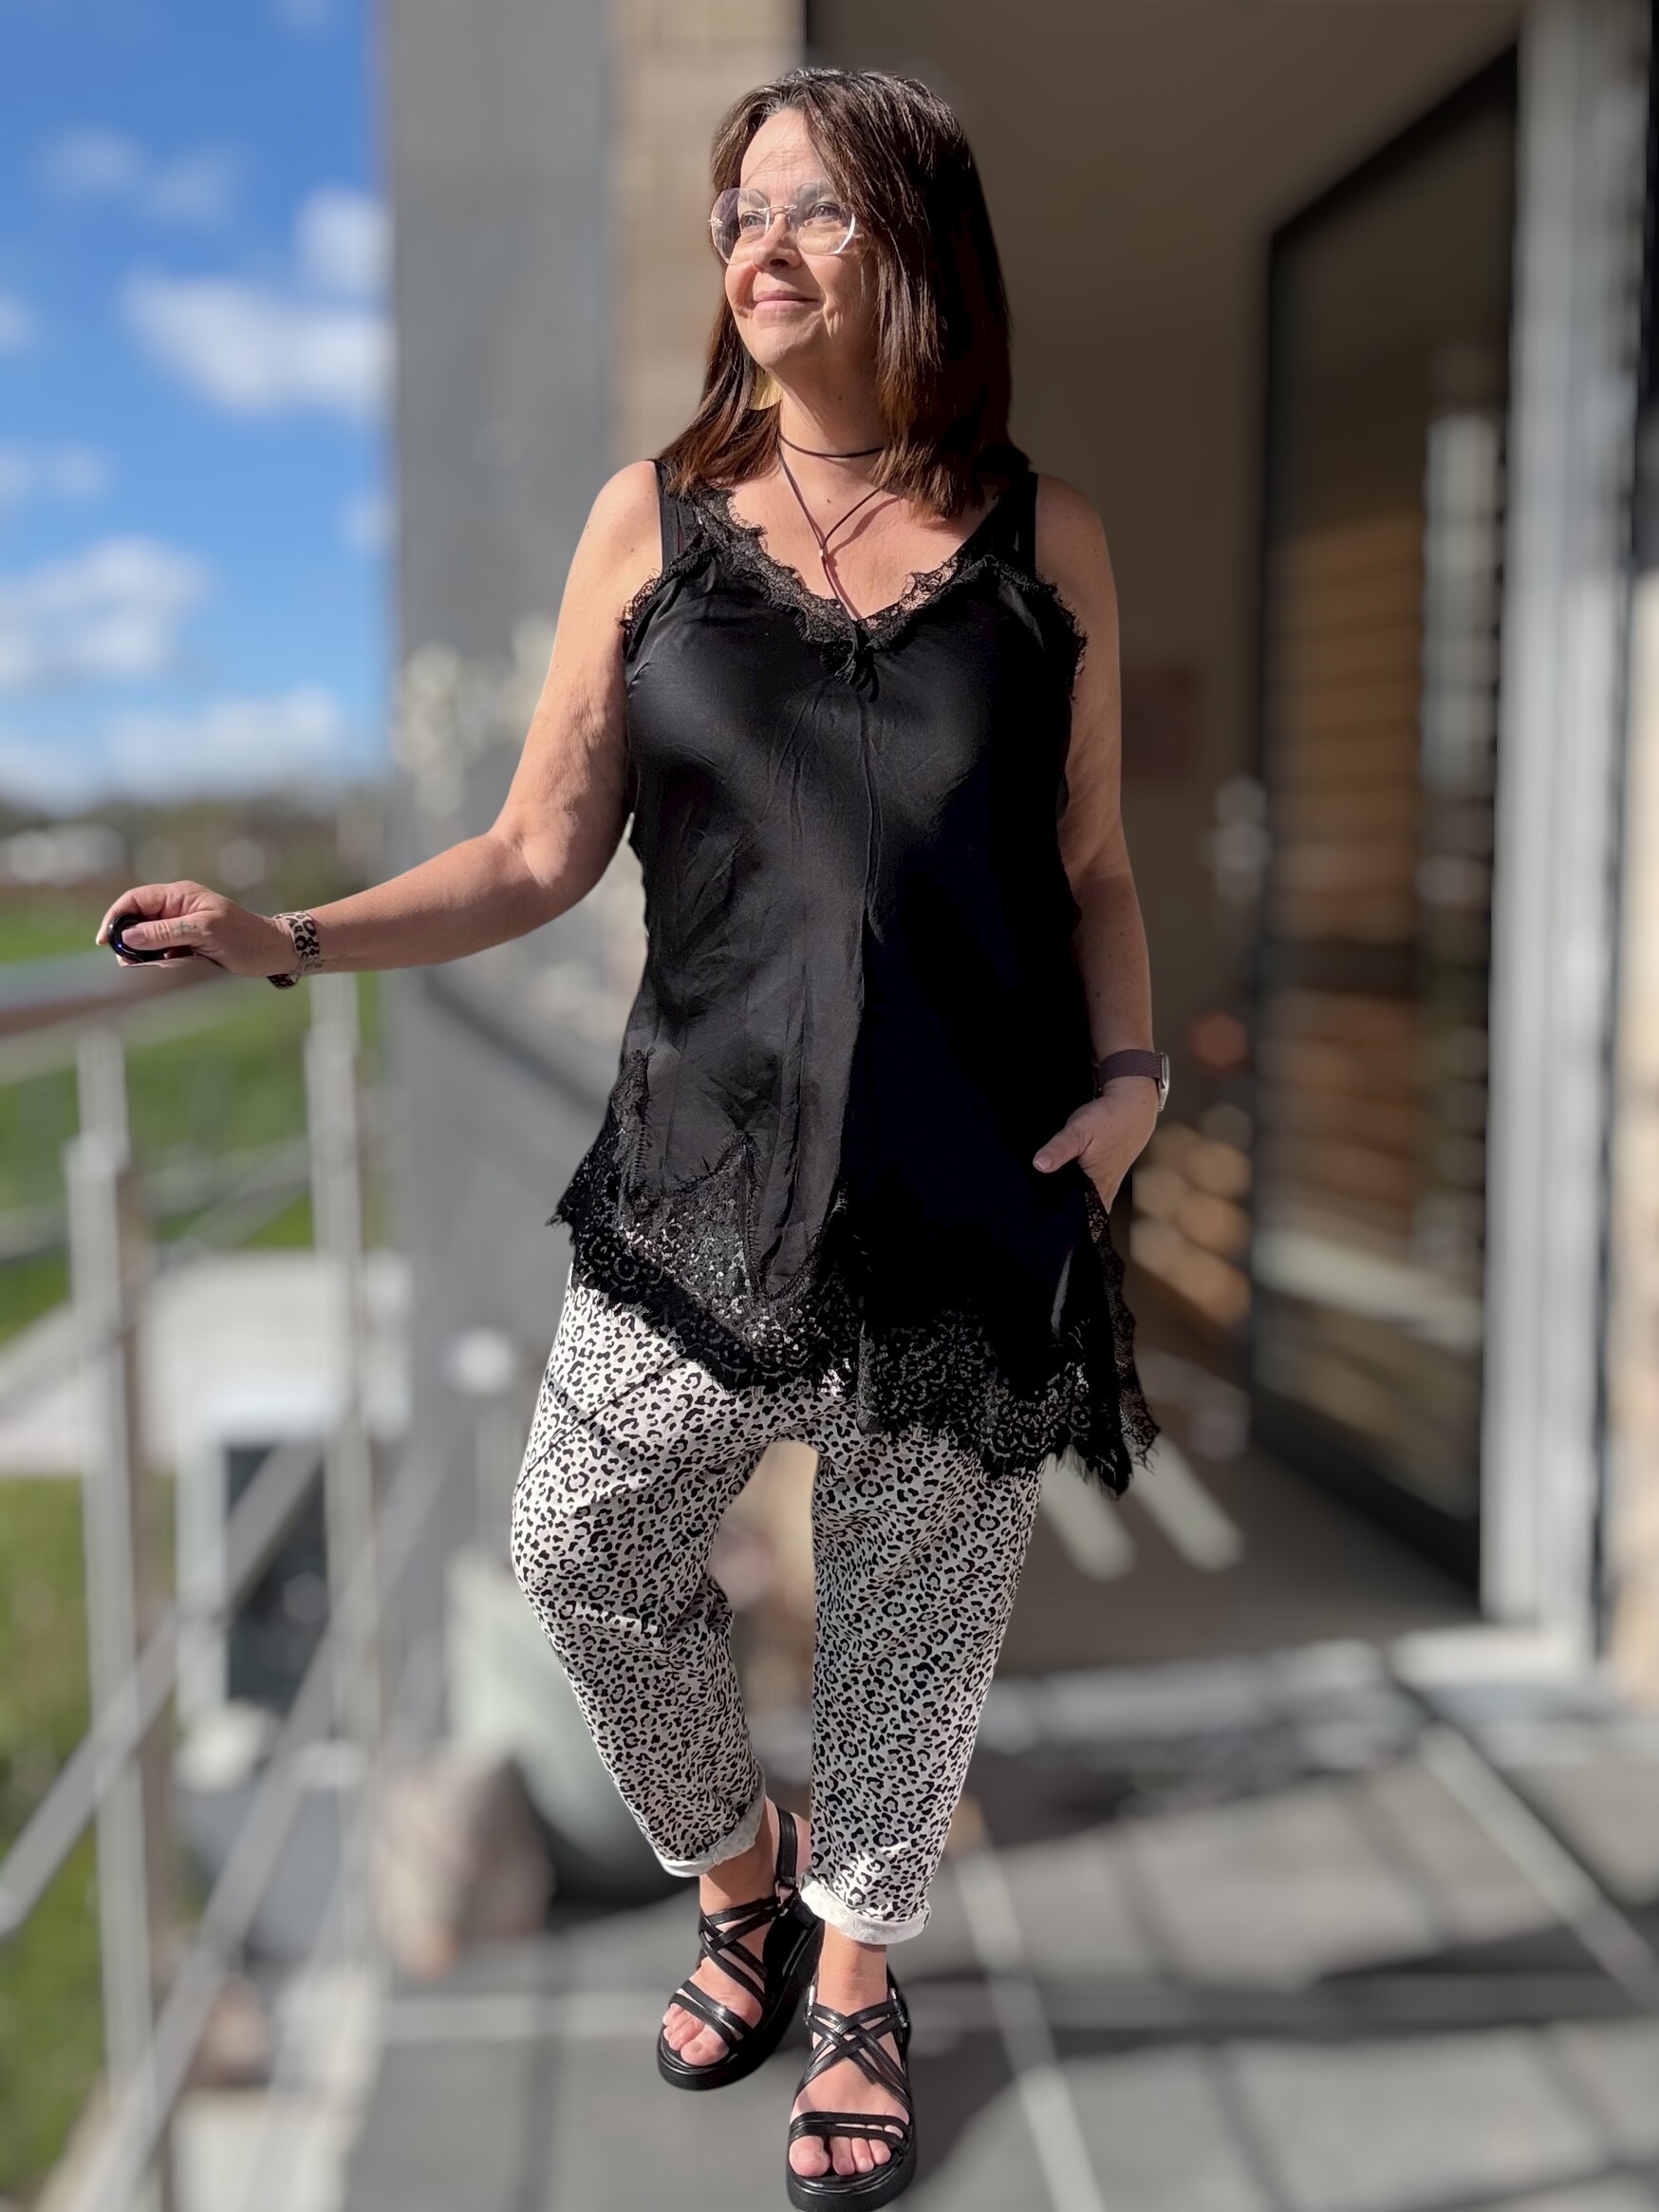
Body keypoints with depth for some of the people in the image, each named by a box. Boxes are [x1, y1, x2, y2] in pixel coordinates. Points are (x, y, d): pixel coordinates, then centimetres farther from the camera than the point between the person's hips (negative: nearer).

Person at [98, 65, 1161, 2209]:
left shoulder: (1042, 540, 1)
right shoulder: (651, 518, 1)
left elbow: (1089, 868, 8)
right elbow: (536, 855, 0)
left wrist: (1129, 1072, -7)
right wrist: (289, 938, -11)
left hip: (979, 1188, 0)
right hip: (707, 1160, 1)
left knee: (914, 1595, 11)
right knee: (582, 1548, 4)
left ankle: (857, 1975, 38)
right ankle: (740, 1874, 36)